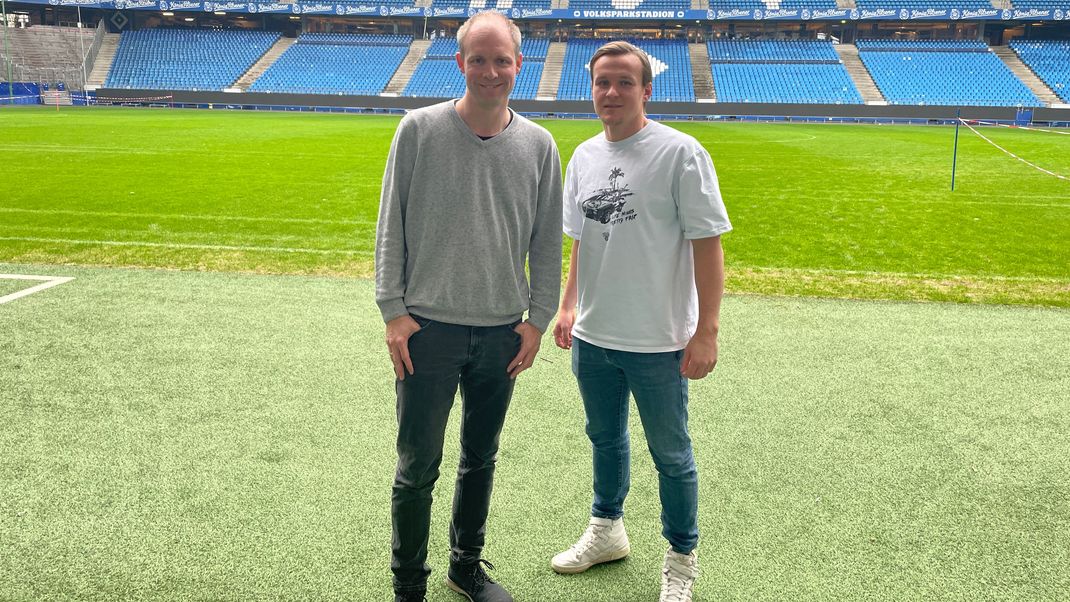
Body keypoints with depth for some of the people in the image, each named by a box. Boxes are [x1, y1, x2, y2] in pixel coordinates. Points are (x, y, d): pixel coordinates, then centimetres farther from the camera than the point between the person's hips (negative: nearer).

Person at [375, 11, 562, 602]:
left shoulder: (538, 144, 2)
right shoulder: (419, 130, -4)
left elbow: (547, 242, 7)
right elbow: (391, 226, -2)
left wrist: (537, 319, 3)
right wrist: (393, 310, -6)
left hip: (502, 332, 3)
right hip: (428, 327, -2)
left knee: (480, 460, 16)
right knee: (417, 469, 4)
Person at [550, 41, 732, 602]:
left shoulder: (680, 152, -14)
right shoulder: (584, 156, 6)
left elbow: (707, 245, -14)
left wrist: (706, 331, -17)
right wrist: (568, 305, 14)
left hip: (658, 342, -6)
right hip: (592, 337, 6)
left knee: (670, 455, 9)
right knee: (604, 438, 22)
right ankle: (607, 529, 44)